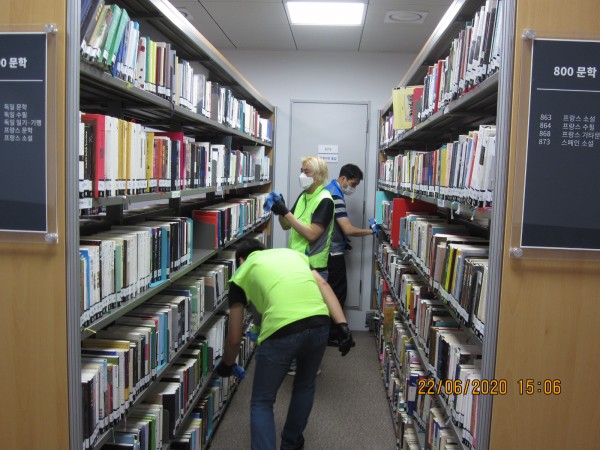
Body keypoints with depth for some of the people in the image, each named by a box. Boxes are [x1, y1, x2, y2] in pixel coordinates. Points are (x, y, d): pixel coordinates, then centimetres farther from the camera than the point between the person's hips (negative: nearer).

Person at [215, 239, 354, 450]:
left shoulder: (241, 274, 20)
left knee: (262, 402, 17)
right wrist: (343, 326, 6)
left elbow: (234, 338, 21)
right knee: (305, 385, 31)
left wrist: (226, 365, 39)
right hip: (319, 324, 4)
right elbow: (323, 285, 12)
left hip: (281, 331, -4)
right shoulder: (293, 253, 30)